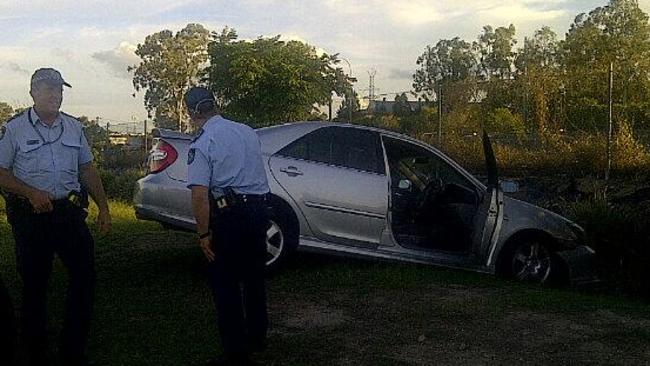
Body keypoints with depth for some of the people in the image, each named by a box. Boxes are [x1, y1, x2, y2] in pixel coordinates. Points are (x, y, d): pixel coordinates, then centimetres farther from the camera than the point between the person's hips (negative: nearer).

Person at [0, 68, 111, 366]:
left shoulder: (74, 127, 10)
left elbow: (87, 170, 15)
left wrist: (103, 207, 11)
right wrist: (31, 193, -19)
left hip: (70, 212, 4)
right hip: (31, 216, -4)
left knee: (84, 277, 2)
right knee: (34, 285, 6)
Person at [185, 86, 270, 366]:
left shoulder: (201, 144, -11)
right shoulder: (248, 132, 8)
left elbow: (199, 194, -17)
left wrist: (204, 234, -11)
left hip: (229, 216, -7)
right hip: (259, 209, 7)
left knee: (225, 285, 5)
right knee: (254, 276, 21)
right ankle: (257, 338, 36)